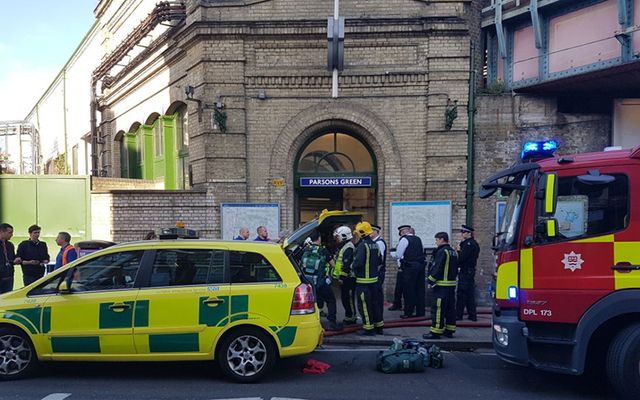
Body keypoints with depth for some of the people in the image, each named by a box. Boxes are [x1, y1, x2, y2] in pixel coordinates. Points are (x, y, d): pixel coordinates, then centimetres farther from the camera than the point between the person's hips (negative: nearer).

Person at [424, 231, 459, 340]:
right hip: (452, 284, 10)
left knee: (437, 308, -7)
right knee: (450, 308, 12)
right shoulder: (453, 252, 15)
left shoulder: (442, 251, -14)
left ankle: (436, 332, -7)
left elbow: (437, 268, -18)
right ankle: (449, 330, 18)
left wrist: (431, 281, -11)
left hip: (442, 285, -10)